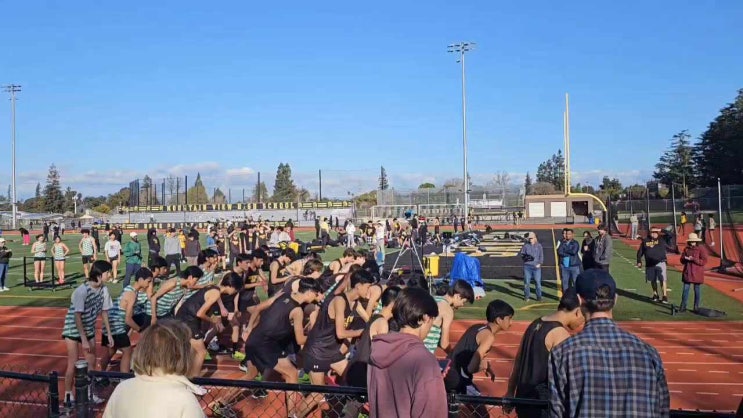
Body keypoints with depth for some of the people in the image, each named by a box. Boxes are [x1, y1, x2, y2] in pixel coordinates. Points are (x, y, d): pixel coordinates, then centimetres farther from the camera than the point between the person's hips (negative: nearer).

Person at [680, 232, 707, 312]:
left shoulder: (701, 249, -7)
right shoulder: (686, 249, 8)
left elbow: (704, 261, -15)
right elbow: (682, 260, 9)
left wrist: (693, 259, -21)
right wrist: (686, 259, -13)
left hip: (697, 274, -4)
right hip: (687, 273, 4)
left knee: (697, 290, 6)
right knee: (685, 289, 4)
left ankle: (696, 307, 15)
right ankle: (683, 306, 8)